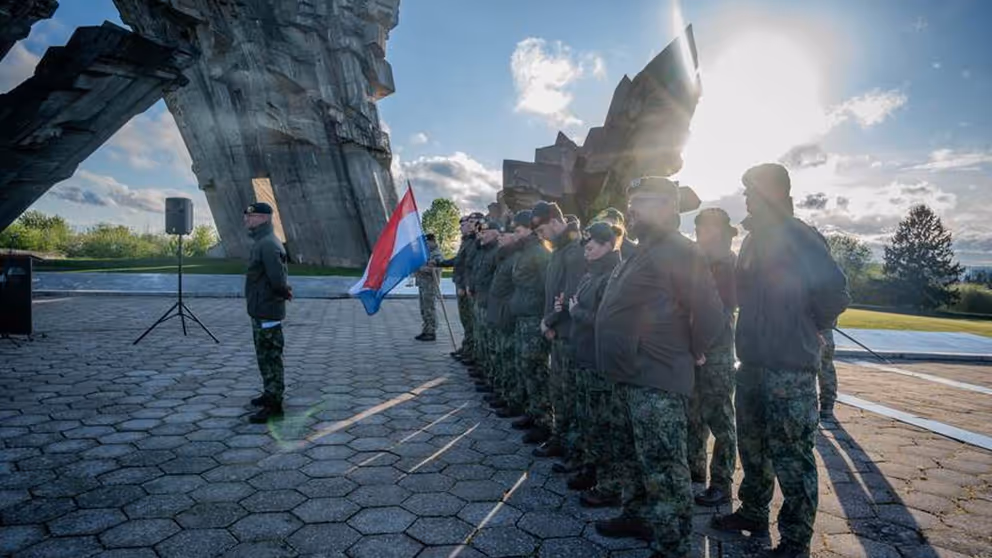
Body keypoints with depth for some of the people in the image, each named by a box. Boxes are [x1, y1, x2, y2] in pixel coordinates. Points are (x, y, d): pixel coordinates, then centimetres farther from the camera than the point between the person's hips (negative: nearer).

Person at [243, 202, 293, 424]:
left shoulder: (268, 244, -20)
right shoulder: (261, 242, 15)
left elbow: (278, 279, -27)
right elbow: (280, 277, 22)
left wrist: (284, 291, -9)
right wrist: (284, 291, 8)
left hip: (267, 312, -11)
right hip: (260, 310, 11)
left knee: (270, 357, -5)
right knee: (265, 356, 21)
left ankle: (274, 405, 2)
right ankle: (270, 394, 35)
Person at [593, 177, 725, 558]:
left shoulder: (679, 251, -15)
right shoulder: (645, 251, 16)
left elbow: (710, 315, -19)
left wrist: (690, 354, -6)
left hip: (657, 380, -10)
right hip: (632, 376, 10)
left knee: (663, 468, -1)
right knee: (635, 455, 22)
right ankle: (637, 516, 38)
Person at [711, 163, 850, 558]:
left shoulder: (799, 237, -13)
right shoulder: (756, 238, 11)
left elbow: (835, 294, -18)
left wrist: (808, 328, -4)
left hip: (790, 368, -8)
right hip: (753, 362, 8)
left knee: (791, 458, 2)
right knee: (753, 448, 20)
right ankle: (753, 513, 37)